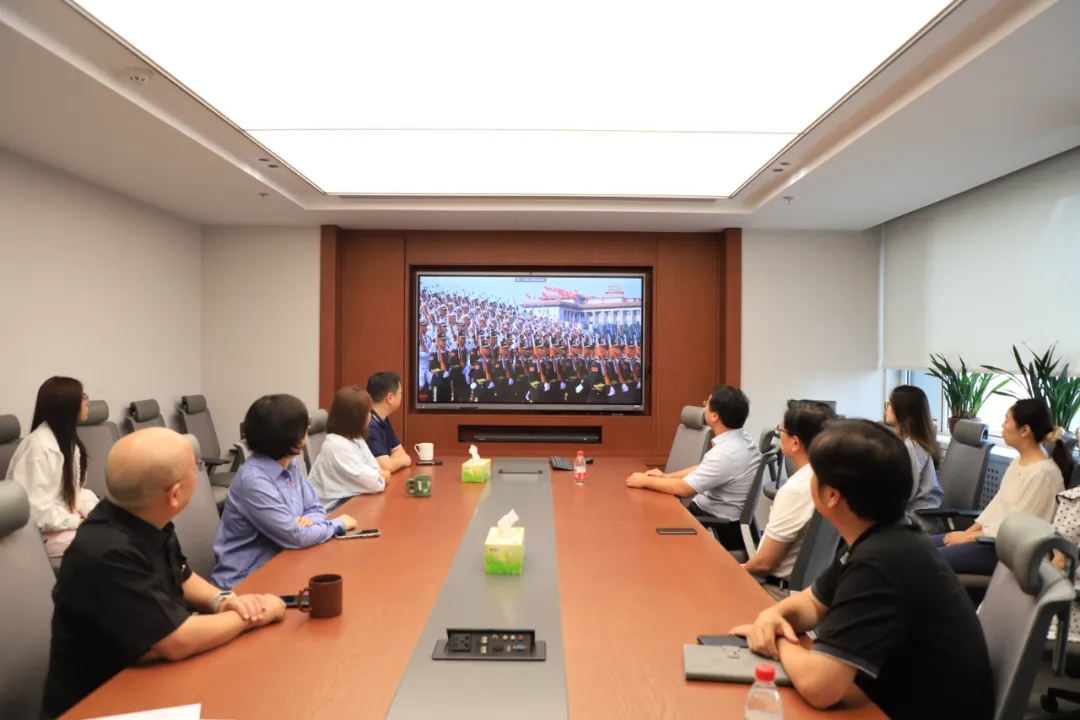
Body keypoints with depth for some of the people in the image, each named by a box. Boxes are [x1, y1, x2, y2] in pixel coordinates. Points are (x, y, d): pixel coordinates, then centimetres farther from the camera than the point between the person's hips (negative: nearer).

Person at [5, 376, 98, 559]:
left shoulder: (67, 440, 11)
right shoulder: (38, 446, -20)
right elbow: (36, 509, -24)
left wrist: (95, 511, -7)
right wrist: (79, 522, -20)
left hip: (67, 518, 9)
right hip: (43, 532, -9)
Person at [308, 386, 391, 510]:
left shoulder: (355, 439, 7)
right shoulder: (337, 446, -24)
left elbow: (375, 469, 5)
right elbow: (371, 482, -26)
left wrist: (379, 476, -16)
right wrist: (382, 478, -6)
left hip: (346, 499, 8)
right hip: (330, 508, -8)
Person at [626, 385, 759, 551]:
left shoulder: (727, 453, -29)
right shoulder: (737, 439, 0)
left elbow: (684, 488, -24)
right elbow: (702, 469, 14)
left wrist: (646, 481, -11)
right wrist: (666, 477, 9)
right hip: (711, 510, 8)